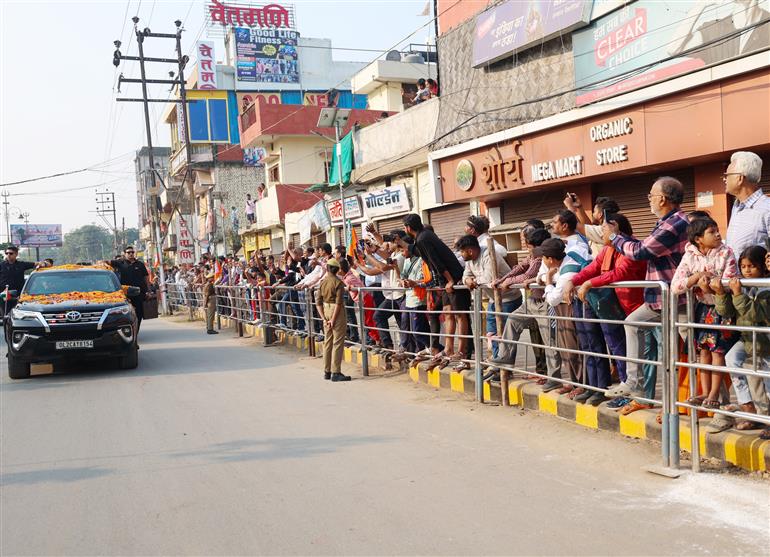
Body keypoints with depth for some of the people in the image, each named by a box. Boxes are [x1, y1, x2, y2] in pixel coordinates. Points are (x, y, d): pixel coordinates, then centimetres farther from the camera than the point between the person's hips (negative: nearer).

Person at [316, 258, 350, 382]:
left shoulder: (322, 282, 6)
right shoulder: (338, 282, -11)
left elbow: (318, 302, 4)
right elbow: (339, 302, -18)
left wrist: (324, 318, 3)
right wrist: (333, 319, -15)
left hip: (326, 310, 6)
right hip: (336, 311, -6)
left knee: (327, 341, 14)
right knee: (338, 342, -2)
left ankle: (327, 371, 20)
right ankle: (336, 373, -3)